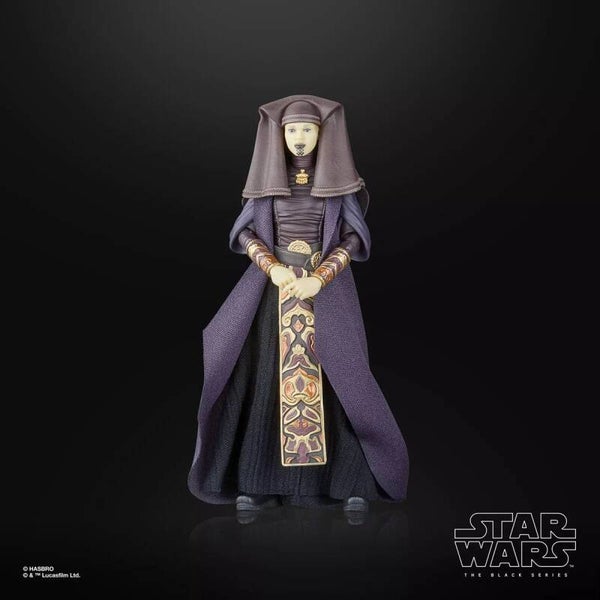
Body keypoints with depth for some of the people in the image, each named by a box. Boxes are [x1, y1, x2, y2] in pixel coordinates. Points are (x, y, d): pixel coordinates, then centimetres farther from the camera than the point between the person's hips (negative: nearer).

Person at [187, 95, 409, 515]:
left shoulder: (338, 179, 1)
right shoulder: (268, 176, 6)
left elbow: (353, 239, -3)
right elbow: (245, 233, 5)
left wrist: (318, 278, -17)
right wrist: (273, 267, -13)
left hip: (327, 289, -1)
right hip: (275, 287, 2)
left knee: (337, 378, -4)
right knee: (269, 379, -1)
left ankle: (354, 479, 5)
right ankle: (259, 479, 6)